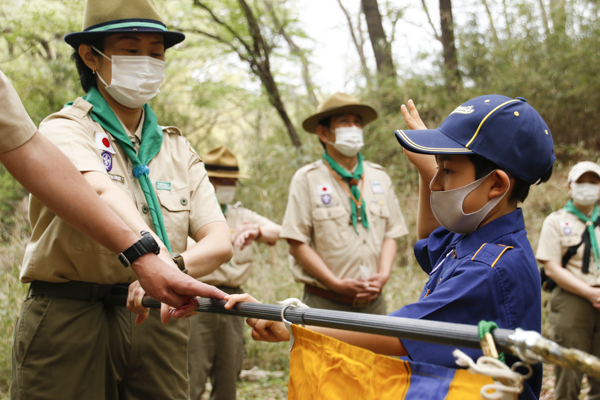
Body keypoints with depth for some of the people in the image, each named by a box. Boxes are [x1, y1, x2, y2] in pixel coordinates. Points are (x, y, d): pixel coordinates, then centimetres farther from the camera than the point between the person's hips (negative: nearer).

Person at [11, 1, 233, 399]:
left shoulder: (178, 149, 14)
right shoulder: (64, 130, -2)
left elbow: (220, 241, 0)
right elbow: (100, 193, -25)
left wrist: (172, 270, -23)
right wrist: (155, 258, -44)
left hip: (157, 320, 4)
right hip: (71, 321, -4)